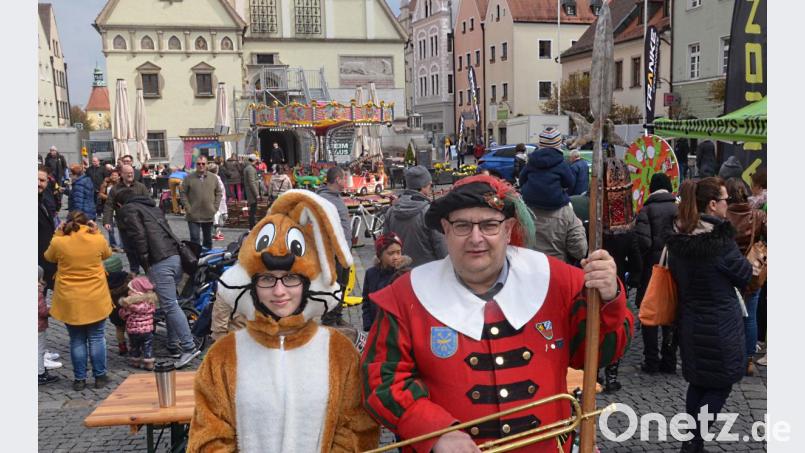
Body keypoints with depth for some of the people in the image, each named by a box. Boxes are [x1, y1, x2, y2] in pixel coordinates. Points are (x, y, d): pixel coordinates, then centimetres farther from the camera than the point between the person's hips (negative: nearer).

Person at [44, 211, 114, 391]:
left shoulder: (59, 242, -9)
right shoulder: (98, 239, -8)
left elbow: (49, 257, 13)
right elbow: (107, 254, 14)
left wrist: (58, 234, 10)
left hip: (70, 301, 0)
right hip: (95, 300, 0)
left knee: (76, 340, 10)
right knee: (96, 338, 11)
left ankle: (79, 379, 15)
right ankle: (100, 376, 17)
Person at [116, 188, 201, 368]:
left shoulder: (128, 210, 6)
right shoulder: (152, 207, 30)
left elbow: (139, 236, -9)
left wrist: (145, 263, -6)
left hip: (159, 262, -8)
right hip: (175, 257, 8)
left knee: (170, 306, -9)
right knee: (170, 304, 16)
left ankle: (189, 347, -12)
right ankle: (173, 346, 19)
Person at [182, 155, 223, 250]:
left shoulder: (213, 178, 5)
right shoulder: (189, 178, -3)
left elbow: (218, 193, 10)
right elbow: (183, 194, -2)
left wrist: (215, 207, 0)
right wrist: (188, 208, -10)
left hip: (209, 215, 3)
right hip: (193, 216, -3)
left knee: (208, 238, 15)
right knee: (195, 238, -6)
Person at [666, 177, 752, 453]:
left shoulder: (677, 238, 1)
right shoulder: (720, 239, -20)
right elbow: (744, 276, -6)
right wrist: (751, 260, 9)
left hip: (690, 322, 7)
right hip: (720, 324, -7)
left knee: (697, 383, 17)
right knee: (721, 385, 7)